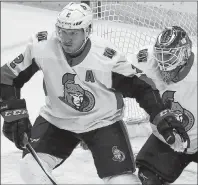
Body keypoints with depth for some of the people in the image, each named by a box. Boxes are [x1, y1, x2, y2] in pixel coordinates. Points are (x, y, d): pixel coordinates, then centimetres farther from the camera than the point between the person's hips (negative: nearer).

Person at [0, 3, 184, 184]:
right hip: (56, 120, 2)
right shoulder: (41, 46, -22)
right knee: (31, 167, -13)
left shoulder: (107, 57, -26)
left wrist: (163, 117, -25)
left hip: (102, 122, -2)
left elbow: (140, 87, -15)